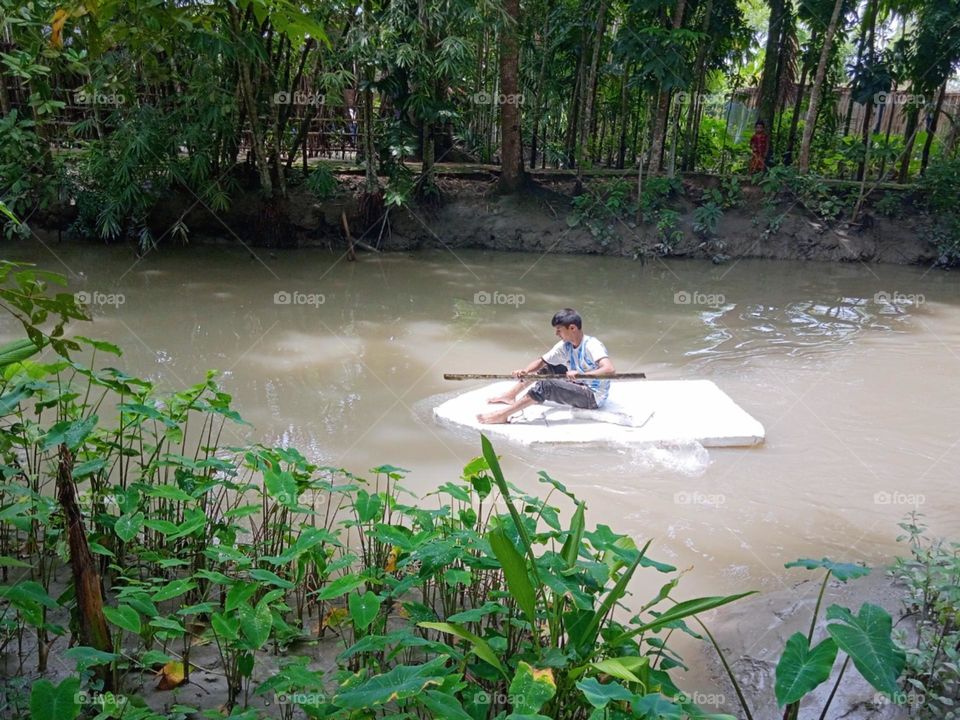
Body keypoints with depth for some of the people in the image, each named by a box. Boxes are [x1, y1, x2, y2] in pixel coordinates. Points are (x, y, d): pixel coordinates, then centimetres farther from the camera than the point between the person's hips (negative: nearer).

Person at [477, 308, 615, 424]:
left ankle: (503, 415, -23)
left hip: (593, 397, -8)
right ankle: (511, 395, 12)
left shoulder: (592, 346, -22)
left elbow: (610, 369, -37)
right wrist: (525, 371, -19)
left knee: (545, 385, -25)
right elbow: (541, 361, 2)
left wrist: (580, 374, -46)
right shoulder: (565, 346, 0)